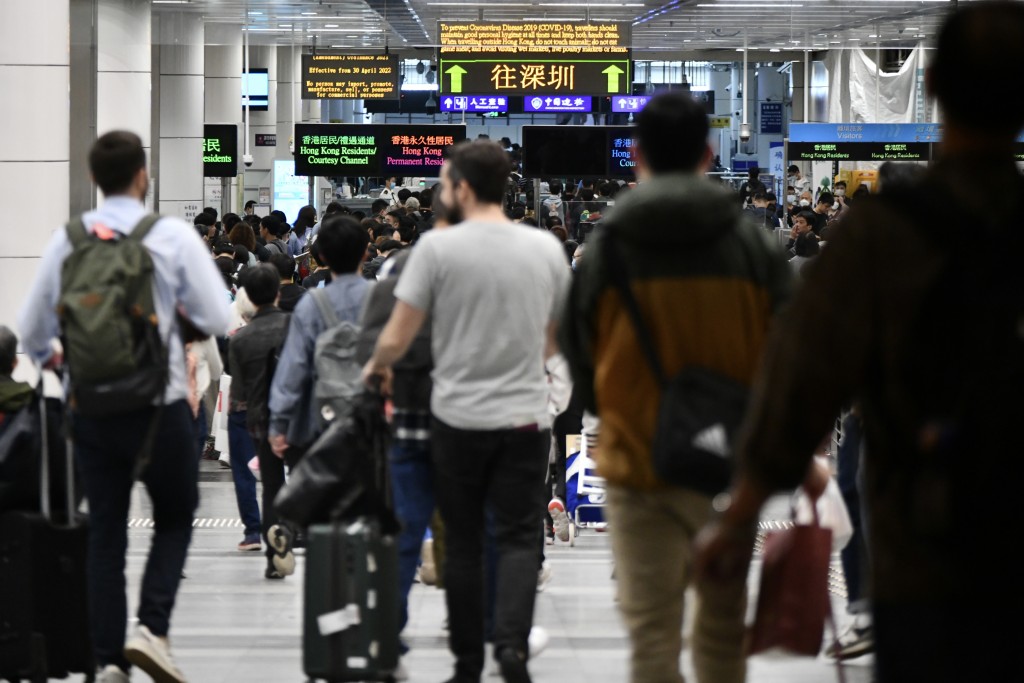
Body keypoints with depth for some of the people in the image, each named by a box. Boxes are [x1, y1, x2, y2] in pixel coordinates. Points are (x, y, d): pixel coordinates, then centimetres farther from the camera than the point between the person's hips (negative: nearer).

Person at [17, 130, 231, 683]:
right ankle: (151, 627, -5)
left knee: (105, 533, 11)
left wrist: (53, 359, 28)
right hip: (159, 404, -2)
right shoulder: (173, 236, -8)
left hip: (90, 407, 3)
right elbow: (217, 319, -11)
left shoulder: (67, 241, 1)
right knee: (174, 519, 14)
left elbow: (31, 332, 7)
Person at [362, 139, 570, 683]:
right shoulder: (546, 249, 3)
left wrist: (375, 367, 14)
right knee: (519, 536, 4)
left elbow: (396, 340, -8)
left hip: (458, 417, -1)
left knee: (463, 541, 9)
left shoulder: (438, 247, -9)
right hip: (525, 416, 2)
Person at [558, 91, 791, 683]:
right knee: (724, 625, 14)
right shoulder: (754, 247, -4)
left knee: (652, 634, 2)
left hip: (636, 464, -1)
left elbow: (581, 363, 6)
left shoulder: (605, 250, -3)